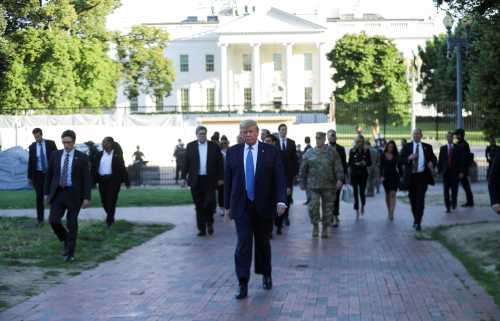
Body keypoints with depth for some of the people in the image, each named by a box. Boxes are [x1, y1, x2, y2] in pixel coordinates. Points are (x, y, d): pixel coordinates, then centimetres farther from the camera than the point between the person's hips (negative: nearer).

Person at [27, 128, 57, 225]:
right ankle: (40, 219, 4)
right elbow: (30, 162, 6)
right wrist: (29, 177, 6)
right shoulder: (32, 147, 2)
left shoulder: (51, 144, -2)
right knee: (39, 197, -2)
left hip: (50, 173, -1)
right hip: (38, 174, 1)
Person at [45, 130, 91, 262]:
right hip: (58, 193, 3)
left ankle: (70, 253, 12)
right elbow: (49, 175, 10)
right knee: (53, 221, -8)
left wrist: (87, 198, -11)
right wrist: (47, 193, 10)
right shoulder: (55, 155, 4)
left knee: (71, 224, 0)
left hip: (74, 195, -3)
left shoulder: (82, 157, -5)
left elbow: (86, 178, -6)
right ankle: (66, 241, 18)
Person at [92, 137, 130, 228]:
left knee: (111, 200, -9)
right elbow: (94, 167, 8)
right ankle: (111, 217, 30)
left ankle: (109, 221, -4)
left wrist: (126, 181, -1)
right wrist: (92, 180, -1)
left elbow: (122, 168, 0)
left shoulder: (117, 154, 0)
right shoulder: (99, 154, 10)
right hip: (102, 180, 4)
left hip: (114, 180, -4)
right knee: (104, 201, 7)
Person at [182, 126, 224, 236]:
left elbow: (220, 163, 4)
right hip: (196, 180, 1)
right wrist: (184, 177, 1)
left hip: (210, 180, -1)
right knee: (199, 206, 3)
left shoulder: (214, 146, 3)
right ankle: (201, 228, 11)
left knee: (210, 202, -7)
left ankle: (209, 223, 18)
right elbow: (186, 162, 5)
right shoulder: (190, 146, 5)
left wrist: (220, 178, 0)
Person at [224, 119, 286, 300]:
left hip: (264, 206, 0)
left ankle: (266, 275, 34)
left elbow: (279, 178, -4)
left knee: (263, 242, 12)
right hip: (241, 207, 0)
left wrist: (281, 201, -16)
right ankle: (243, 285, -9)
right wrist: (227, 205, 7)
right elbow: (228, 180, 8)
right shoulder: (233, 152, 5)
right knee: (243, 243, -8)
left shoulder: (271, 152, 0)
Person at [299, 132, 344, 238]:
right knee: (313, 206, -12)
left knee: (328, 207, 3)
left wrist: (339, 179, -14)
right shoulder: (309, 153, 7)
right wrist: (302, 183, 9)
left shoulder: (332, 152, 4)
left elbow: (338, 166, -1)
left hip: (328, 185, 0)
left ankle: (325, 228, 16)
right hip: (314, 185, 0)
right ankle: (315, 226, 8)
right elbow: (303, 169, 12)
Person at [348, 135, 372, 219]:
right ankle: (357, 211, 7)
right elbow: (349, 163, 1)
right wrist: (356, 164, -17)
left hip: (363, 174, 0)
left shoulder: (366, 151, 3)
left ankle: (362, 205, 28)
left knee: (362, 192, -3)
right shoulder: (352, 151, 2)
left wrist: (365, 163, -16)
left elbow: (370, 163, 4)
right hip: (354, 174, 0)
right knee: (355, 192, -1)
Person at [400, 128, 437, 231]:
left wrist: (431, 163, -9)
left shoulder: (427, 147, 7)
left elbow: (433, 158, 14)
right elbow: (401, 160, 1)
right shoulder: (407, 146, 6)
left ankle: (418, 223, -11)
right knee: (413, 200, 10)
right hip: (410, 176, 2)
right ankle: (416, 219, 28)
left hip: (422, 176, -2)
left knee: (420, 200, -11)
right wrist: (409, 158, -20)